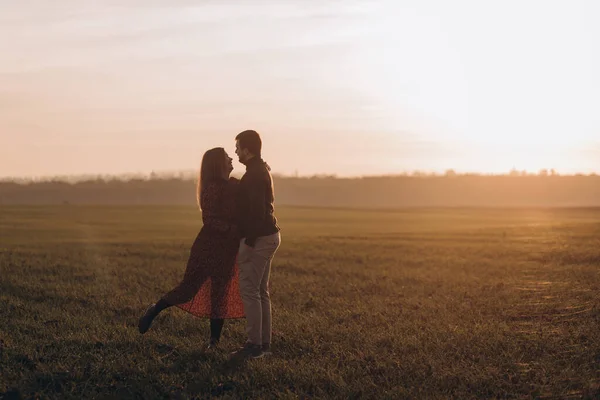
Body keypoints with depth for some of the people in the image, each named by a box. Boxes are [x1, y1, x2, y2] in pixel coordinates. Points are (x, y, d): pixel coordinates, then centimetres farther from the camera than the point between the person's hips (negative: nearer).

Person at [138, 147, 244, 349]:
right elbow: (209, 220, -19)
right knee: (188, 288, -3)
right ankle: (154, 310, 19)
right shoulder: (213, 188, -14)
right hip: (209, 247, -7)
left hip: (227, 249, 7)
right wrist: (234, 229, -28)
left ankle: (214, 340, 14)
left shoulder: (234, 185, 10)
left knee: (220, 294, 8)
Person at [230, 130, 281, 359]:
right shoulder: (262, 170, 16)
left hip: (258, 238, -10)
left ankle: (255, 345, -4)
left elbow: (256, 211, -23)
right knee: (261, 292, 13)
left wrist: (249, 241, -21)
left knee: (249, 291, -7)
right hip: (270, 235, 10)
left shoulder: (254, 174, -16)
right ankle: (264, 342, 16)